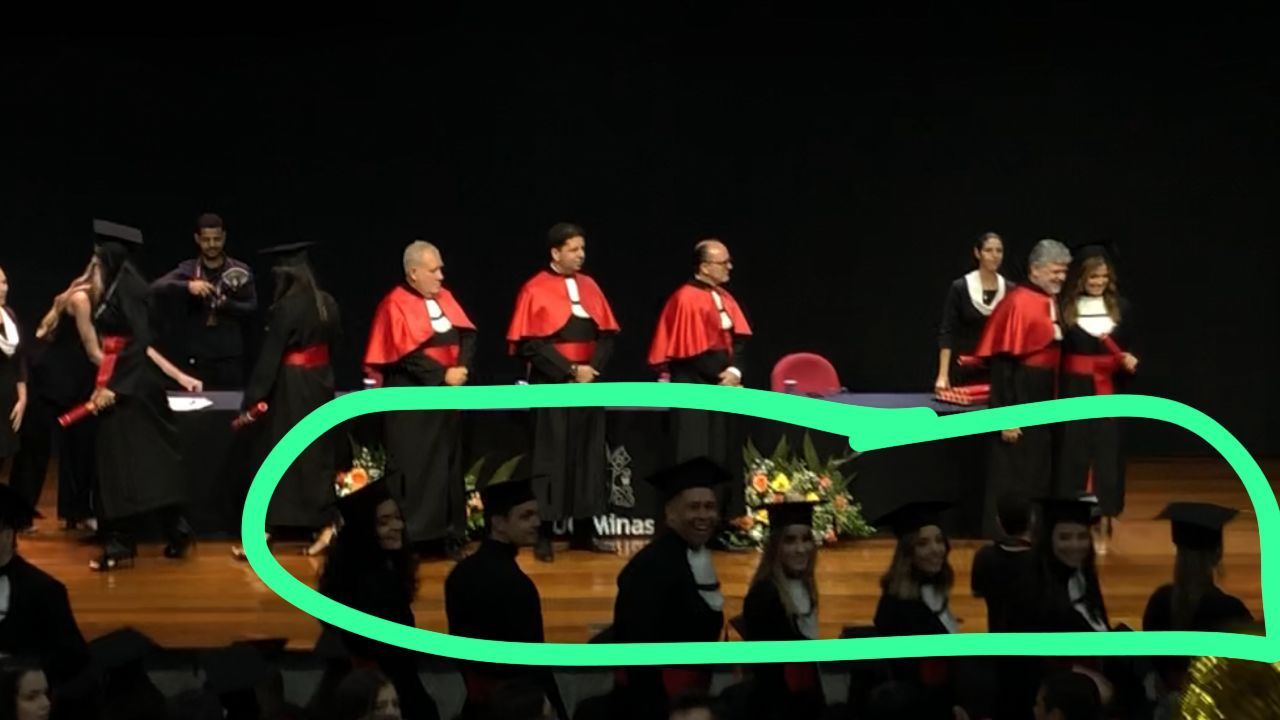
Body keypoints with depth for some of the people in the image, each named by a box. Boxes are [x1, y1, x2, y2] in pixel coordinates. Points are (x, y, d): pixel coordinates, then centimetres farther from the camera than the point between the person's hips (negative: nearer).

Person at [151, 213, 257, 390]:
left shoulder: (240, 271, 7)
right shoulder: (187, 269, 7)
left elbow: (252, 308, 2)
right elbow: (156, 287, -8)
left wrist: (227, 304, -17)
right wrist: (188, 286, -26)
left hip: (230, 356, 0)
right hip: (195, 355, 0)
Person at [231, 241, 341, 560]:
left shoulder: (285, 308, -18)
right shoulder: (327, 303, 0)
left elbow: (269, 358, -17)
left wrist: (251, 400, -14)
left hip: (290, 389, -6)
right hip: (320, 384, 6)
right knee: (319, 455, 12)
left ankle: (262, 532, 2)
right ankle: (325, 527, 16)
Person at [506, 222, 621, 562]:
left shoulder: (589, 286, 10)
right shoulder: (535, 290, -6)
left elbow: (606, 334, 8)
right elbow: (532, 343, -12)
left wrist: (593, 368, -8)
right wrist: (570, 370, -16)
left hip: (589, 384, 5)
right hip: (552, 385, -5)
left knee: (587, 455, 7)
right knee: (551, 456, -2)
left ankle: (584, 530, 14)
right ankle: (544, 534, 3)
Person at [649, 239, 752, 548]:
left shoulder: (725, 299, 13)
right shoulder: (686, 299, -12)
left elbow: (739, 340, 8)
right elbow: (689, 351, -15)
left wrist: (735, 372, -10)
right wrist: (722, 376, -12)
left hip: (722, 390, 8)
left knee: (725, 459, 8)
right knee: (700, 462, -5)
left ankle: (722, 526, 14)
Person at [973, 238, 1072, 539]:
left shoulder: (1051, 303, 10)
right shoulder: (1018, 303, -16)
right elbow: (1003, 361, -19)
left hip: (1044, 399, 9)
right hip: (1020, 397, -9)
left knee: (1038, 476, 14)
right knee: (1012, 477, -1)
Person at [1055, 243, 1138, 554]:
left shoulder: (1121, 307, 4)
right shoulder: (1065, 307, -3)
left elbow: (1128, 350, 10)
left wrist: (1129, 362, -12)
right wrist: (1054, 394, -10)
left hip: (1109, 392, 2)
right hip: (1074, 391, -2)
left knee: (1106, 454, 3)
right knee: (1073, 454, 2)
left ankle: (1103, 526, 10)